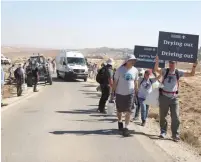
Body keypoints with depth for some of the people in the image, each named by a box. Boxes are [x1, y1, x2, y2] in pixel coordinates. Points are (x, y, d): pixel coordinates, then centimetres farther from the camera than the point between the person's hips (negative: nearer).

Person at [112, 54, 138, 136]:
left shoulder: (135, 70, -1)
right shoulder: (120, 69, -10)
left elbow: (136, 82, 9)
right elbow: (115, 81, -4)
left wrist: (136, 93, 10)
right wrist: (113, 92, -5)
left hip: (130, 94, 1)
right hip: (120, 93, -1)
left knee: (128, 111, -5)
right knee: (119, 110, 15)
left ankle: (126, 127, 3)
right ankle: (120, 122, 41)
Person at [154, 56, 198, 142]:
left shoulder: (178, 72, 0)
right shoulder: (165, 71, -2)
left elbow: (191, 74, -3)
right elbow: (156, 69, -16)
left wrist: (194, 66, -19)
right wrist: (157, 61, -32)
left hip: (174, 98, 0)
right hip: (164, 97, 0)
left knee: (175, 117, -1)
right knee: (162, 116, 11)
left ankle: (175, 135, 9)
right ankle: (163, 131, 29)